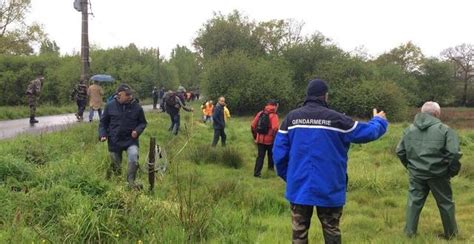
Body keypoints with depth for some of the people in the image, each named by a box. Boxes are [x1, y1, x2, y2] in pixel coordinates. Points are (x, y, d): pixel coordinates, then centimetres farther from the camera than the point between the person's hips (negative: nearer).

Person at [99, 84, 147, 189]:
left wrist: (137, 130, -12)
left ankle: (131, 181, -11)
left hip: (130, 140, -1)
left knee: (134, 157, -30)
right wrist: (103, 134, -7)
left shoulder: (137, 107, -7)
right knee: (116, 166, 12)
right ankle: (112, 168, 51)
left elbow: (143, 123, 7)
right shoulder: (110, 105, -6)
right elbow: (103, 122, 6)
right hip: (114, 140, 1)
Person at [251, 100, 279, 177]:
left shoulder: (260, 113, 4)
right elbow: (275, 129, -25)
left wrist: (255, 135, 16)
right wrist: (275, 138, -11)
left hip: (260, 139, 4)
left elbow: (253, 125, 5)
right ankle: (271, 167, 36)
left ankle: (257, 172, 1)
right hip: (269, 140, -4)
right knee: (271, 154, 21)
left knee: (260, 156, 8)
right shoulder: (273, 115, -12)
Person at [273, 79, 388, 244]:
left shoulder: (291, 118, -2)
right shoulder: (335, 119, -9)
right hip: (329, 188, -2)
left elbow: (279, 152, -2)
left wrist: (287, 176, 12)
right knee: (331, 230, 12)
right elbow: (367, 132, 2)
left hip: (299, 187, 2)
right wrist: (379, 121, 24)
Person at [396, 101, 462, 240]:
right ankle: (451, 233, 26)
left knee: (414, 201, 12)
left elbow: (400, 151, 8)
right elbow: (454, 153, -16)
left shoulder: (410, 129, 4)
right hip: (438, 174, -3)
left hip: (416, 174, 3)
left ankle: (410, 231, 15)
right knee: (445, 203, 13)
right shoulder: (444, 129, -10)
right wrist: (453, 171, -1)